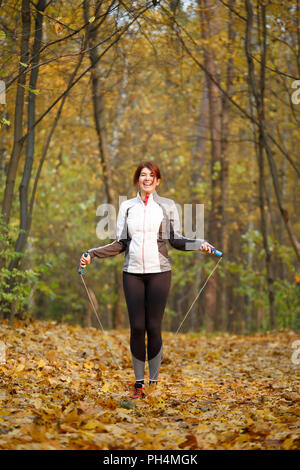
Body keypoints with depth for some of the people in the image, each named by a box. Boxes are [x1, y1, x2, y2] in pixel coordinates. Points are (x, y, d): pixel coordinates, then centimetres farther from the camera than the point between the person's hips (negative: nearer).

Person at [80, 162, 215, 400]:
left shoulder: (168, 206, 7)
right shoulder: (127, 207, 12)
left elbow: (176, 240, 6)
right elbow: (120, 244, 14)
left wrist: (200, 244, -10)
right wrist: (92, 254, 5)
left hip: (158, 272, -2)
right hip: (132, 272, 2)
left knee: (153, 327, -4)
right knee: (137, 328, -1)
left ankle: (154, 381, 7)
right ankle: (139, 383, 8)